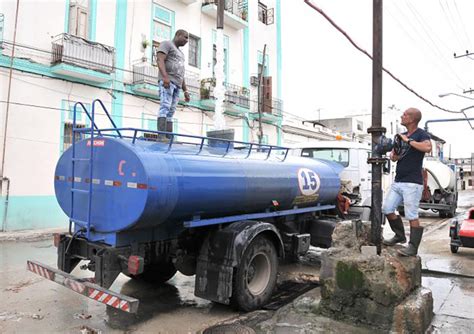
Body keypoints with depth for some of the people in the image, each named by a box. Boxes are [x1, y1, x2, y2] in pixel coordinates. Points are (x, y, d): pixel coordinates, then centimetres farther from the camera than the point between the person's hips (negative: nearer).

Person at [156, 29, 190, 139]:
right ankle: (161, 137, -32)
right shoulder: (166, 44, 5)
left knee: (171, 112, -2)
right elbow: (160, 60, -12)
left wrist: (185, 91, 18)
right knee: (165, 107, -22)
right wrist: (165, 76, -28)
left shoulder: (180, 53, 31)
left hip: (177, 85, 8)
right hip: (167, 81, -8)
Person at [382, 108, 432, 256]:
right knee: (387, 209, 9)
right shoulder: (401, 135, 17)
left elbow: (428, 147, -28)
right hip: (398, 182, 8)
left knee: (412, 216, -5)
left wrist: (408, 141, -17)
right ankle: (400, 236, 28)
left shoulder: (421, 134, -6)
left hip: (412, 183, -8)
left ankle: (413, 247, 4)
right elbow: (393, 155, 22)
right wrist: (393, 155, -1)